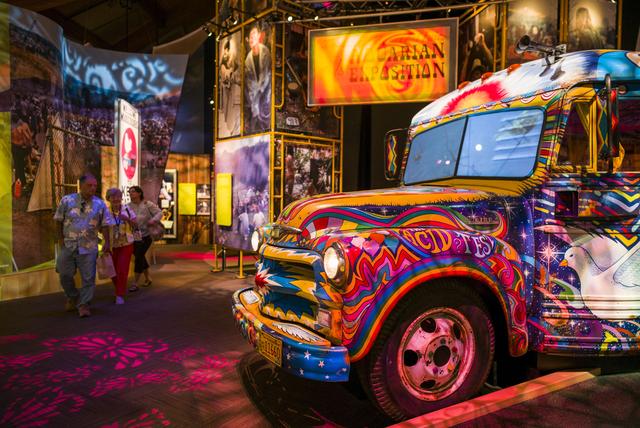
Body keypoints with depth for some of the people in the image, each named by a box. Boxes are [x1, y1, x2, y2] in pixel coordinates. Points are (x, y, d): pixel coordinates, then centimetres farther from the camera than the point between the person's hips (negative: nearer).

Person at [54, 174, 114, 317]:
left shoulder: (100, 204, 0)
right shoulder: (67, 200, -1)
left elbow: (104, 225, 2)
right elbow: (59, 220, 6)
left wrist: (107, 242, -5)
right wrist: (60, 238, 0)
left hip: (88, 246, -1)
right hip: (68, 245, 1)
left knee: (88, 277, -2)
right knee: (65, 274, 8)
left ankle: (83, 305, 11)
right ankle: (72, 297, 34)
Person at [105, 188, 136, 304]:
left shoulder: (127, 209, -4)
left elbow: (136, 225, -4)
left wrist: (127, 219, -20)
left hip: (126, 245, -1)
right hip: (111, 246, 1)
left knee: (122, 270, -7)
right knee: (113, 271, 11)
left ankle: (120, 296, 1)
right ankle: (121, 289, 36)